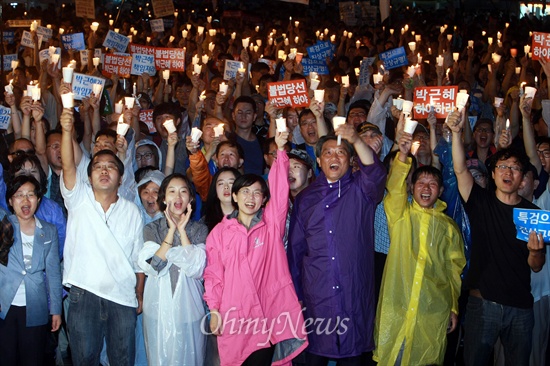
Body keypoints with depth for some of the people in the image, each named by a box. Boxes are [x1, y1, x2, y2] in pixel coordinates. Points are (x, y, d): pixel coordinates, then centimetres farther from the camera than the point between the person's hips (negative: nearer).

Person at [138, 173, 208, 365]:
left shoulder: (200, 230, 2)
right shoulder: (152, 229, 3)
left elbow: (196, 269, -13)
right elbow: (153, 267, -13)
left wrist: (182, 230, -12)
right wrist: (172, 230, -15)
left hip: (189, 308, 0)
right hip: (159, 308, 0)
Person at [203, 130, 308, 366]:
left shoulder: (272, 223, 6)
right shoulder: (220, 231, 7)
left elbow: (280, 188, -7)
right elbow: (213, 274, 7)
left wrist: (280, 150, -17)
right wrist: (214, 308, -2)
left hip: (268, 314, 0)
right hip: (234, 317, 1)